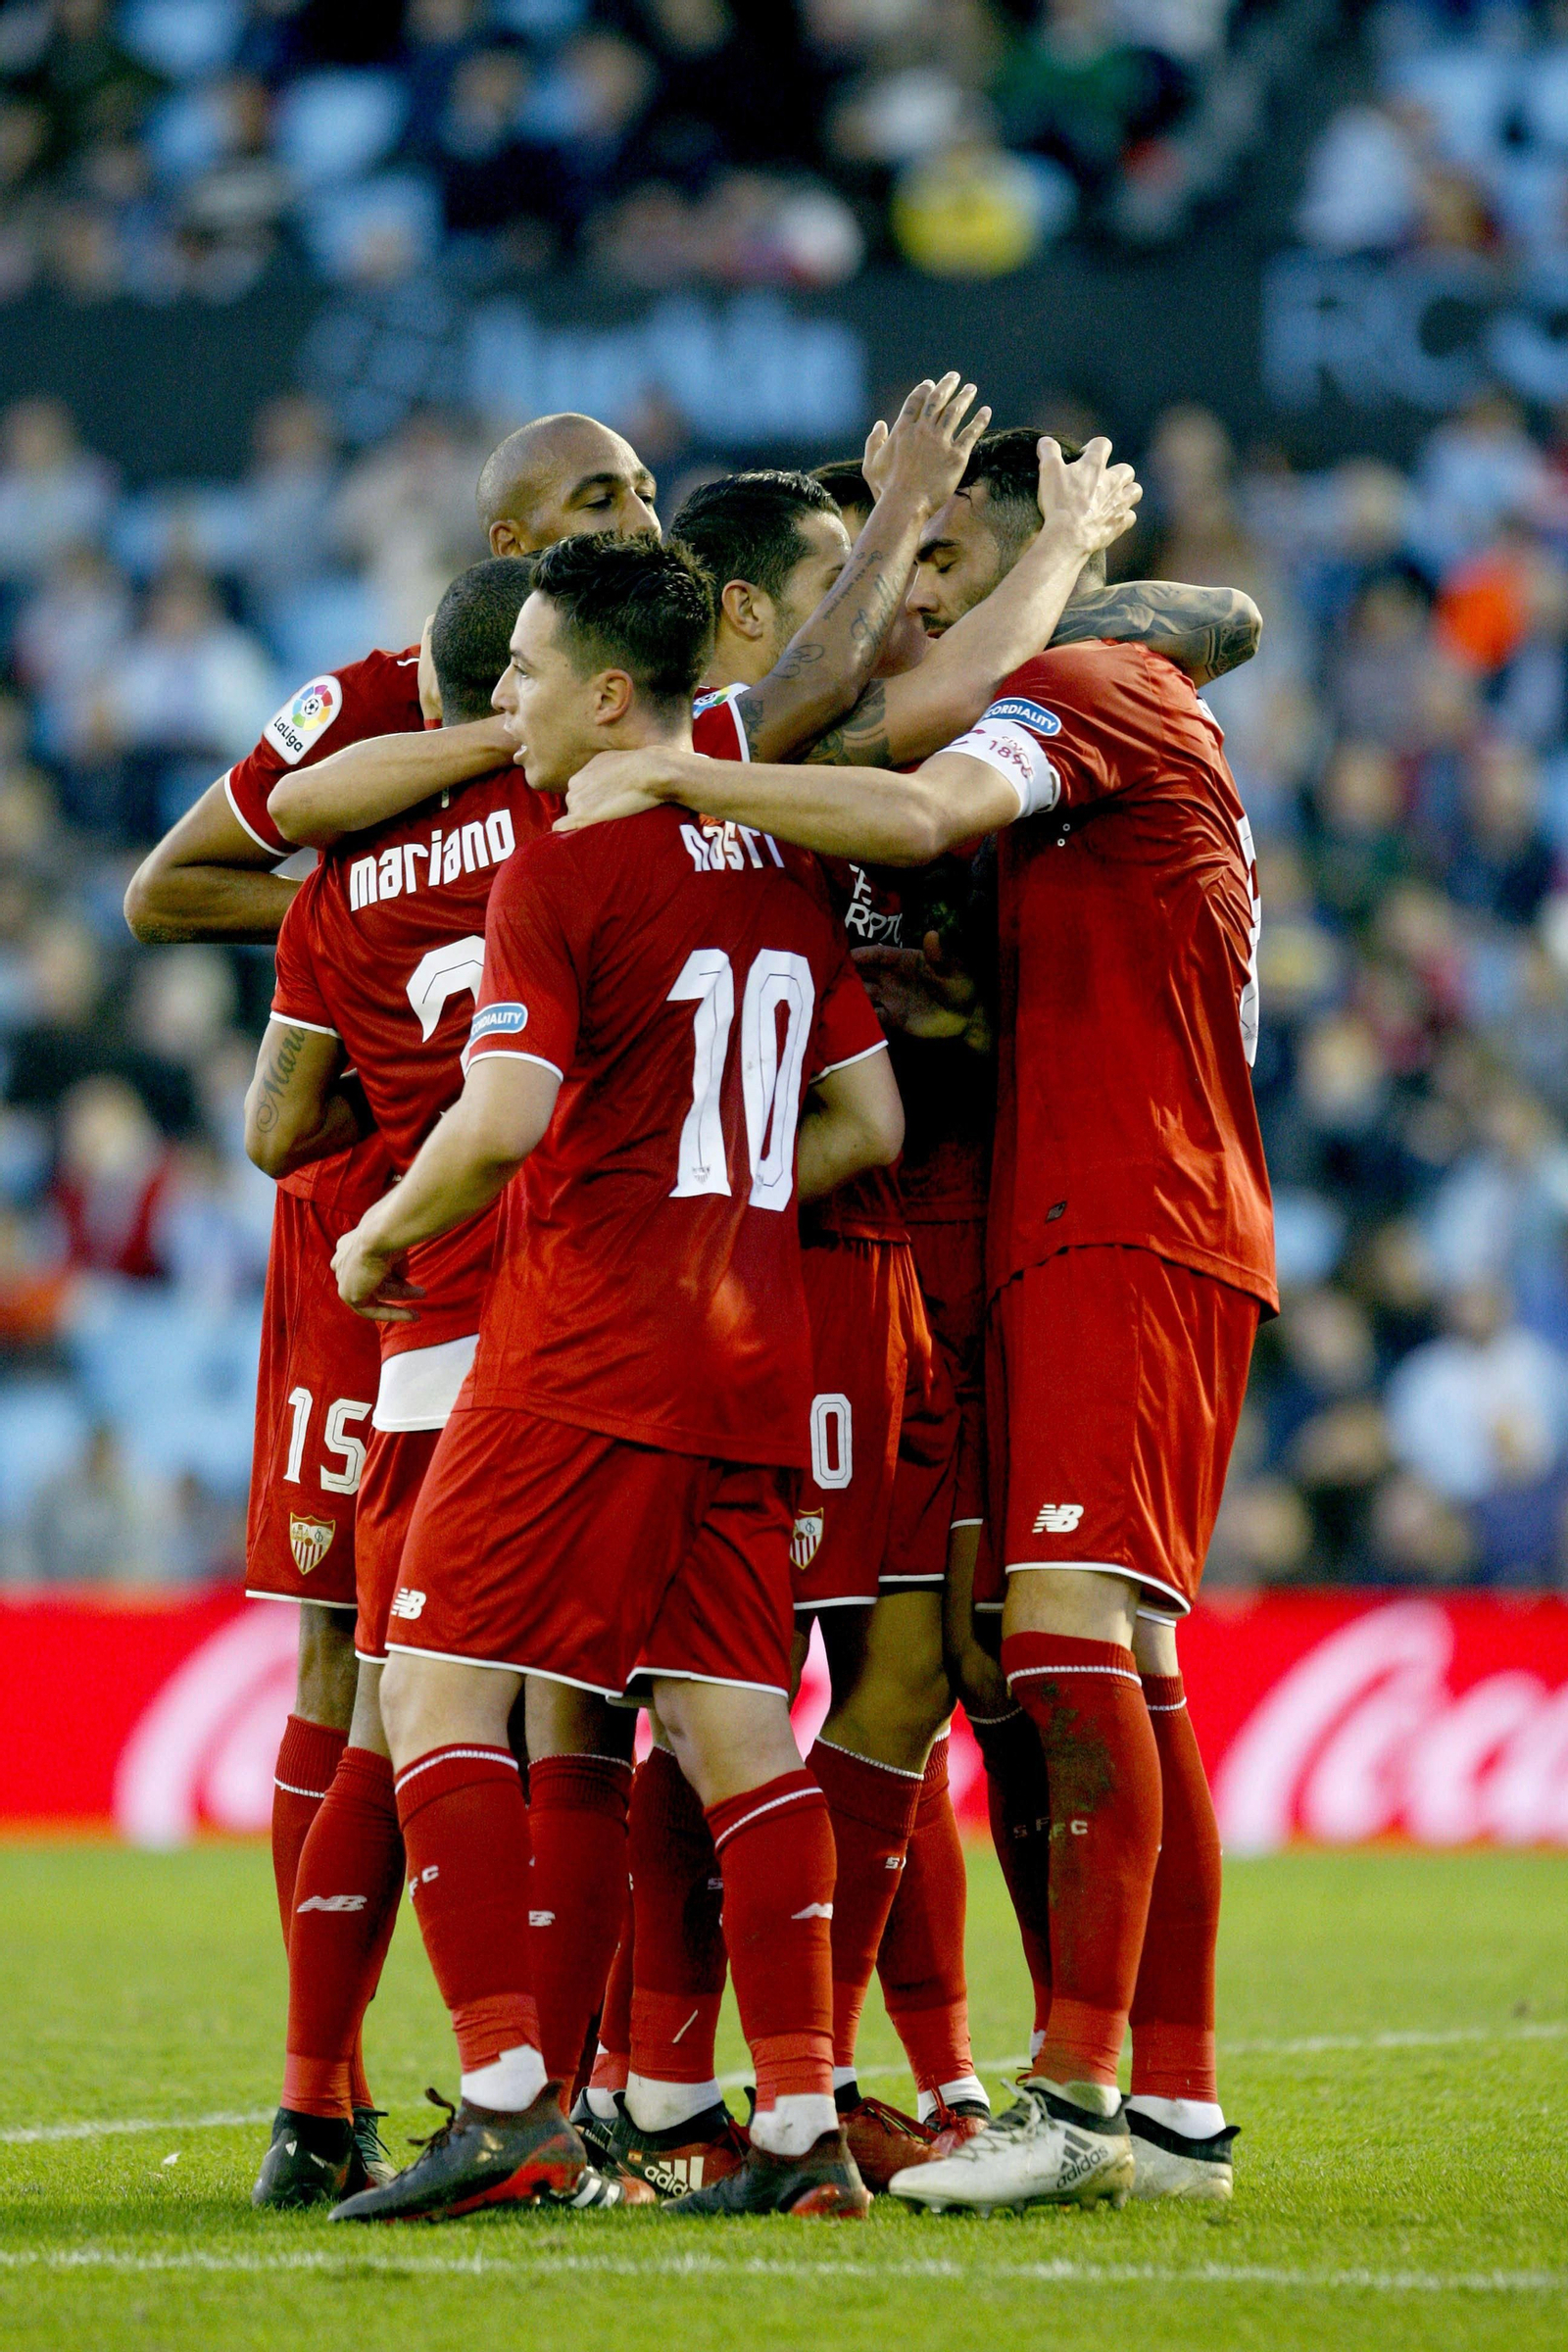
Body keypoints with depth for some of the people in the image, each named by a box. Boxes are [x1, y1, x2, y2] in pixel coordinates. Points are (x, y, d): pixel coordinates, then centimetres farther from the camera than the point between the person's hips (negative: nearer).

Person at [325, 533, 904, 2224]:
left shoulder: (562, 874, -9)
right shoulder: (781, 872, 14)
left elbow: (502, 1123, -18)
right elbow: (867, 1125, 16)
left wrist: (382, 1238, -2)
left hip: (587, 1349, -7)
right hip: (752, 1352, 7)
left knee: (437, 1688, -3)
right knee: (731, 1721, 7)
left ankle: (508, 2100, -15)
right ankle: (800, 2117, 0)